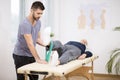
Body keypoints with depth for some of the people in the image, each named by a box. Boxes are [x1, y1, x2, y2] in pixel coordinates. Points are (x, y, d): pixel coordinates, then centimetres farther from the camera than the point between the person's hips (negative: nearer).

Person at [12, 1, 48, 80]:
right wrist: (38, 59, -31)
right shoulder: (25, 24, -25)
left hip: (31, 55, 8)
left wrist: (45, 44, -9)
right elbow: (30, 44, -30)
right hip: (21, 56, -7)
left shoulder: (38, 22, 2)